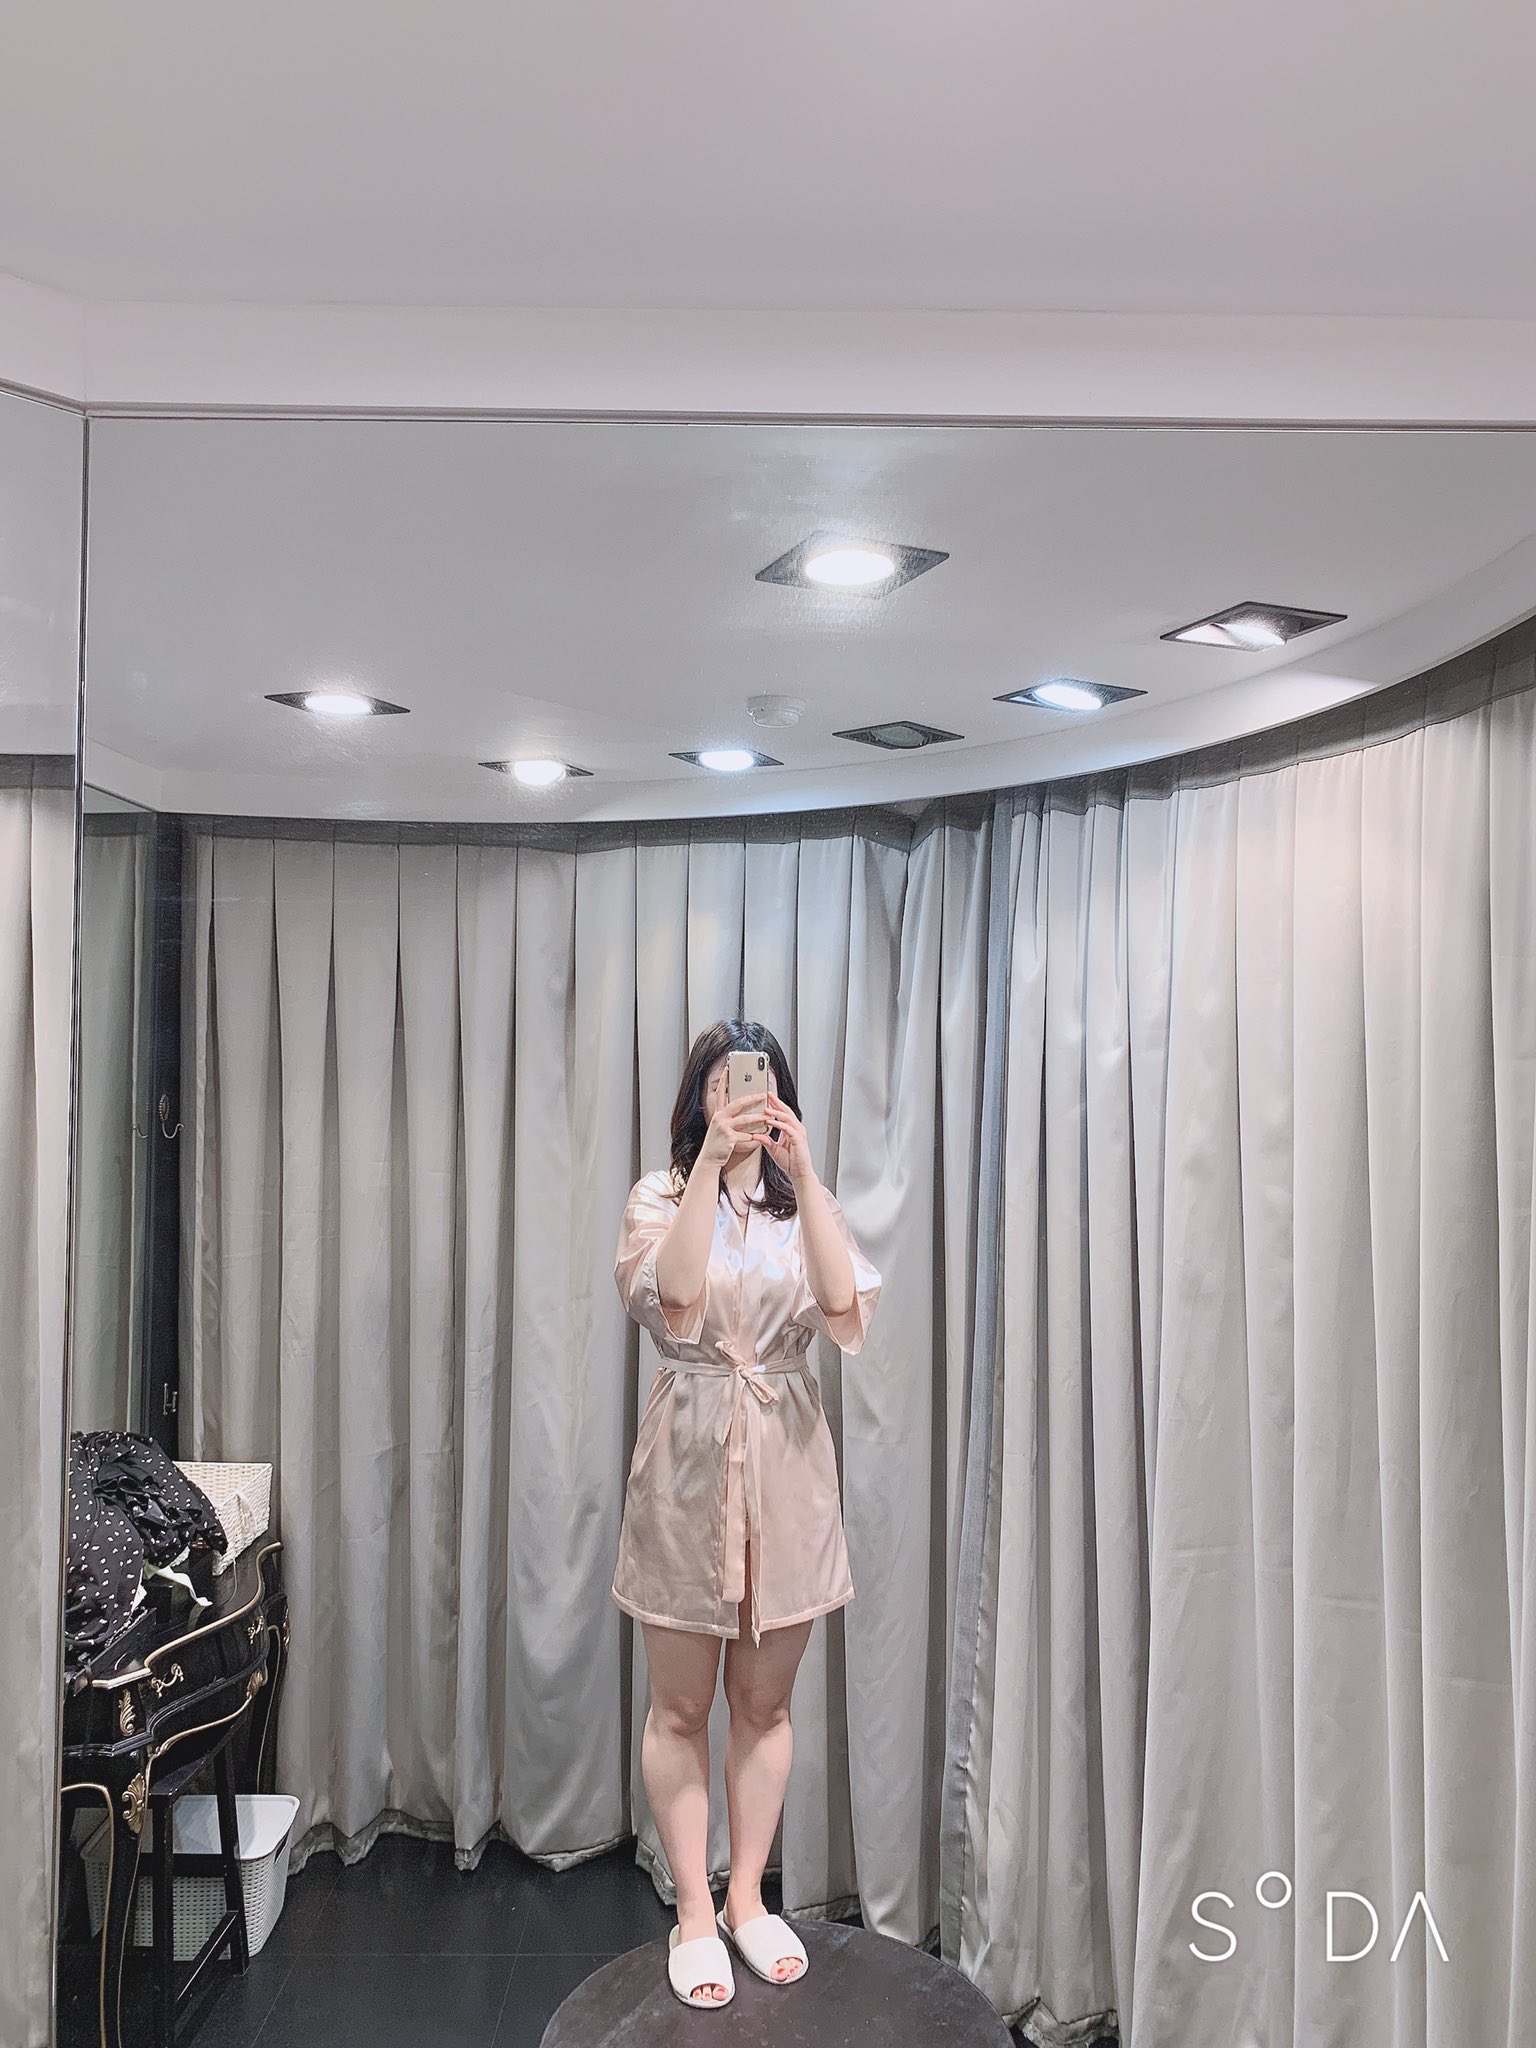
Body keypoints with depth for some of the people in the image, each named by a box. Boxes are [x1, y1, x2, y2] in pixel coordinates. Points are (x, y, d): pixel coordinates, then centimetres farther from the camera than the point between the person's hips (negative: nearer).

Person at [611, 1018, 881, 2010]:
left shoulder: (808, 1203, 4)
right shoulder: (662, 1195, -3)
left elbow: (849, 1316, -14)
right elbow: (675, 1303, -23)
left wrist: (804, 1173, -22)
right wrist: (710, 1161, -30)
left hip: (788, 1460, 2)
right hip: (691, 1458, -2)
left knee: (765, 1703, 14)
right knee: (682, 1707, 9)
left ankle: (748, 1899, 32)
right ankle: (695, 1915, 26)